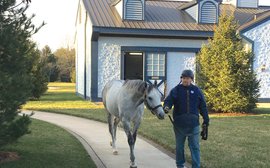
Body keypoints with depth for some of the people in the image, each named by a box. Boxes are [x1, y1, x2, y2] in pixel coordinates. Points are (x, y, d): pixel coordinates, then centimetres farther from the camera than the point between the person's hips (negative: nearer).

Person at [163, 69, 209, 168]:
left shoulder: (197, 91, 3)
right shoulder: (176, 90, -2)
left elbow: (203, 107, 6)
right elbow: (168, 100, -13)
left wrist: (206, 121, 4)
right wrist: (166, 107, -37)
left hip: (193, 124, 0)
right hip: (179, 124, 0)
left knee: (195, 147, 3)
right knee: (179, 146, 14)